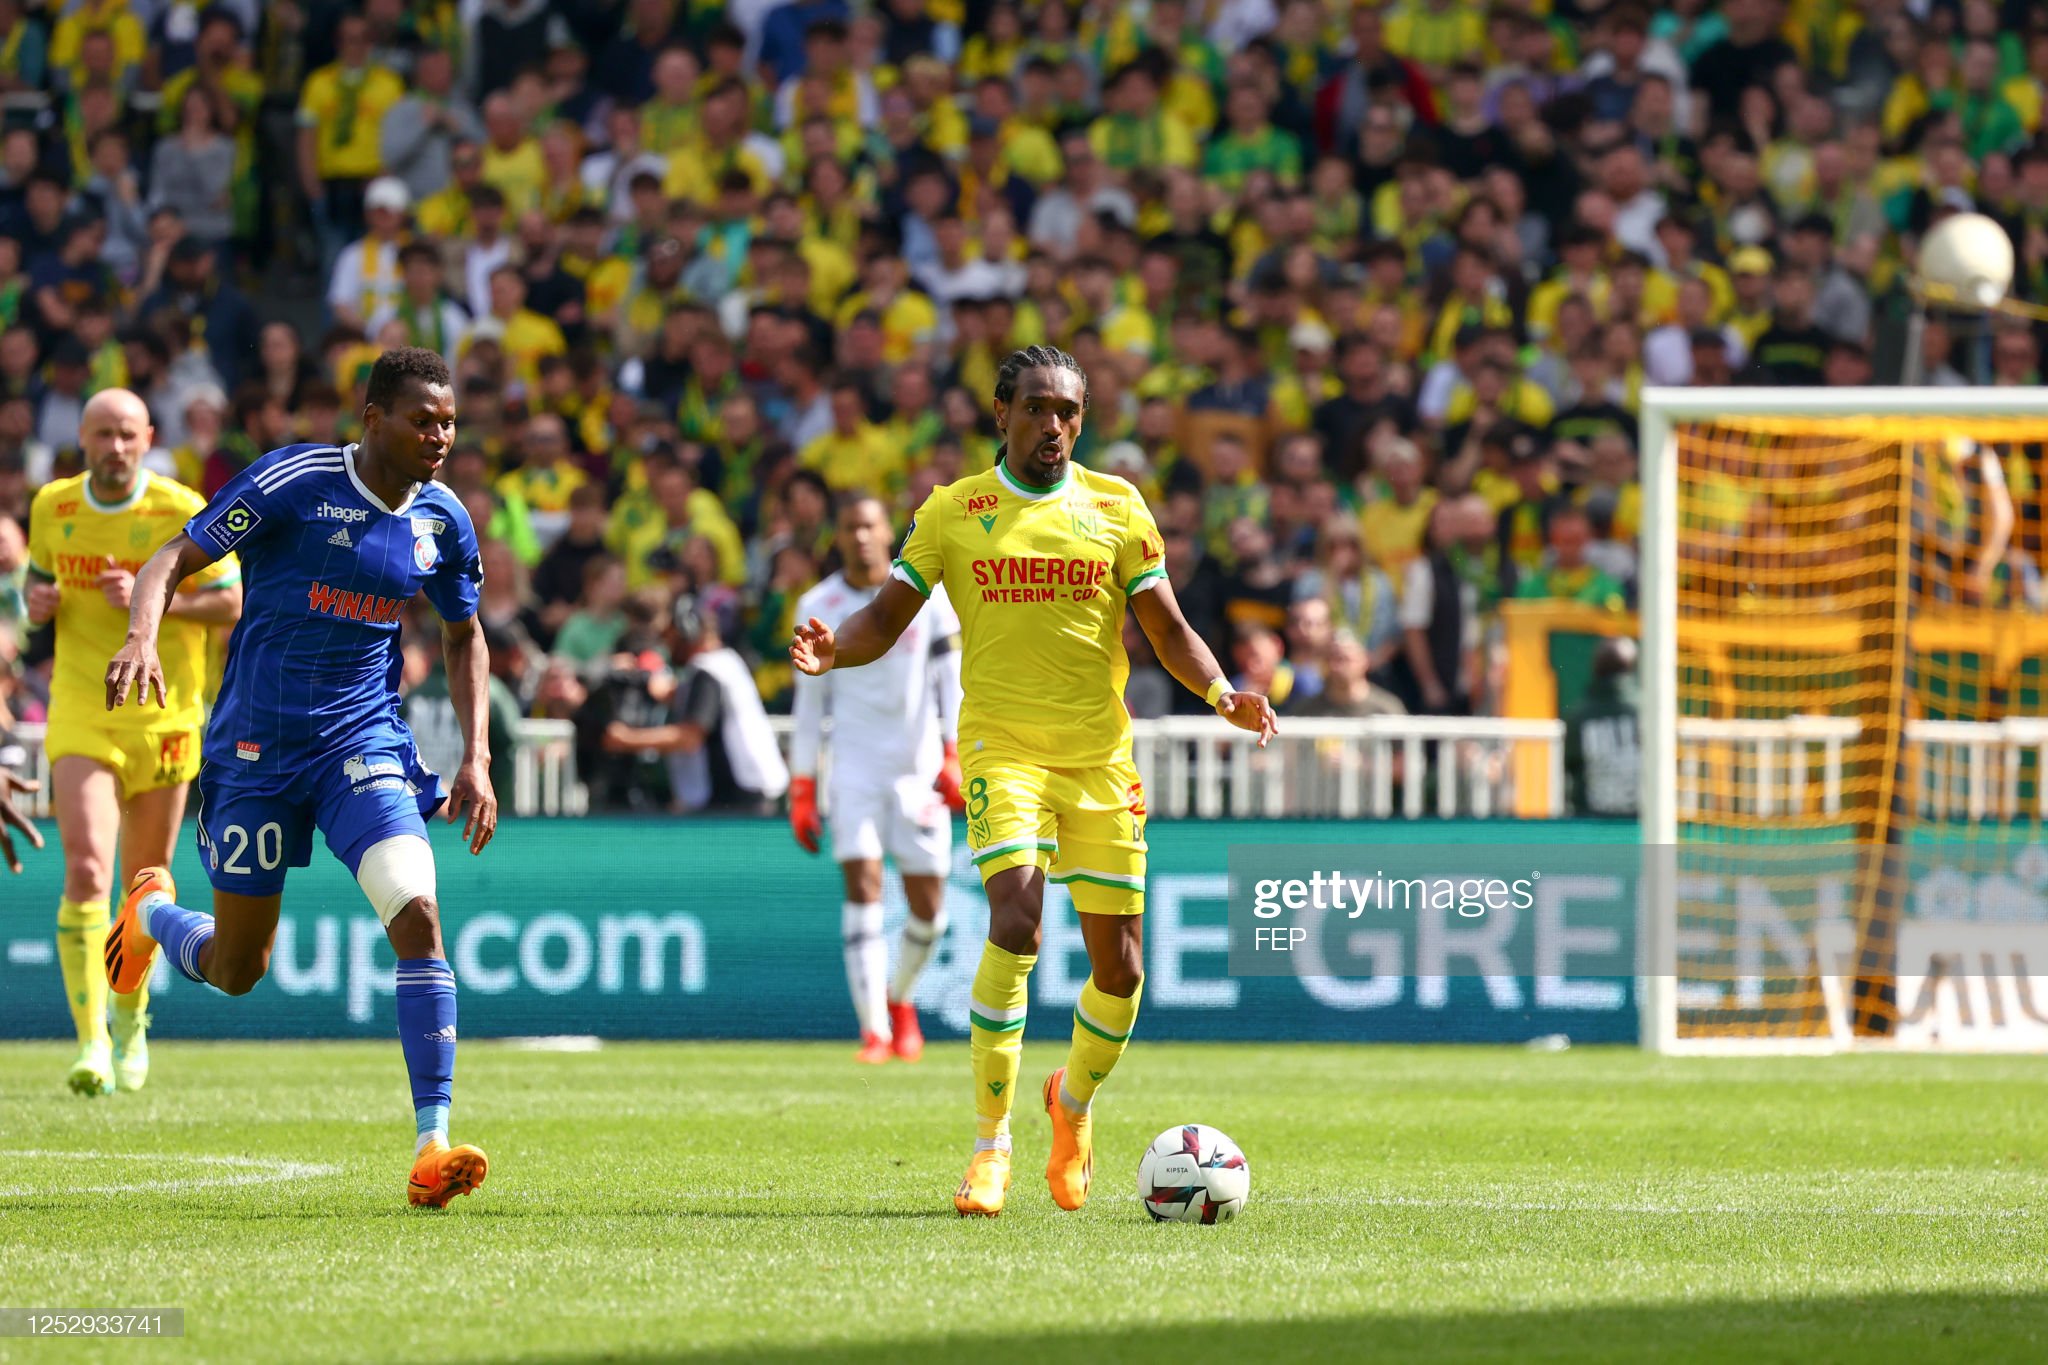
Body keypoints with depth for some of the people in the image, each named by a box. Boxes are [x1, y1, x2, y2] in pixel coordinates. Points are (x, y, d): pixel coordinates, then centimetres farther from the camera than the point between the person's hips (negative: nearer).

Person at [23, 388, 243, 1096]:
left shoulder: (184, 512, -7)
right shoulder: (52, 506, 3)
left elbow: (230, 601, -4)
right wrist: (38, 602, -5)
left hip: (163, 713, -1)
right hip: (80, 715, 1)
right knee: (85, 871, -17)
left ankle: (131, 1018, 37)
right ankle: (91, 1044, -21)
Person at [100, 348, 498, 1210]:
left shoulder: (442, 523, 1)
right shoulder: (294, 482, -12)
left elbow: (463, 637, 17)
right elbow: (174, 561, -11)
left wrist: (476, 759, 8)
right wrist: (143, 637, -31)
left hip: (365, 740, 3)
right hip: (256, 743, -3)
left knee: (417, 913, -22)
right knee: (236, 972, 8)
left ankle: (432, 1145, -22)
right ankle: (152, 910, 45)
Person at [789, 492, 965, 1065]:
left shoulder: (927, 594, 0)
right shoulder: (819, 607, 2)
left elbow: (951, 679, 3)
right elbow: (810, 700, 7)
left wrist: (954, 756, -8)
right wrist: (802, 788, 6)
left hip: (920, 766, 0)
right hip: (856, 764, 0)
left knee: (928, 906, 2)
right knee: (863, 884, -15)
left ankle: (899, 997, 30)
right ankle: (874, 1027, -15)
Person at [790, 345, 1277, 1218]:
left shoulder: (1117, 508, 7)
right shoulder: (951, 512, 4)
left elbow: (1166, 628, 8)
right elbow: (888, 618, 6)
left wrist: (1218, 692, -11)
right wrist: (833, 650, -16)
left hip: (1101, 757, 2)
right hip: (1003, 746, -2)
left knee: (1119, 965, 2)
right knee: (1016, 923, -23)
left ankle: (1073, 1099, 34)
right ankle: (990, 1145, -17)